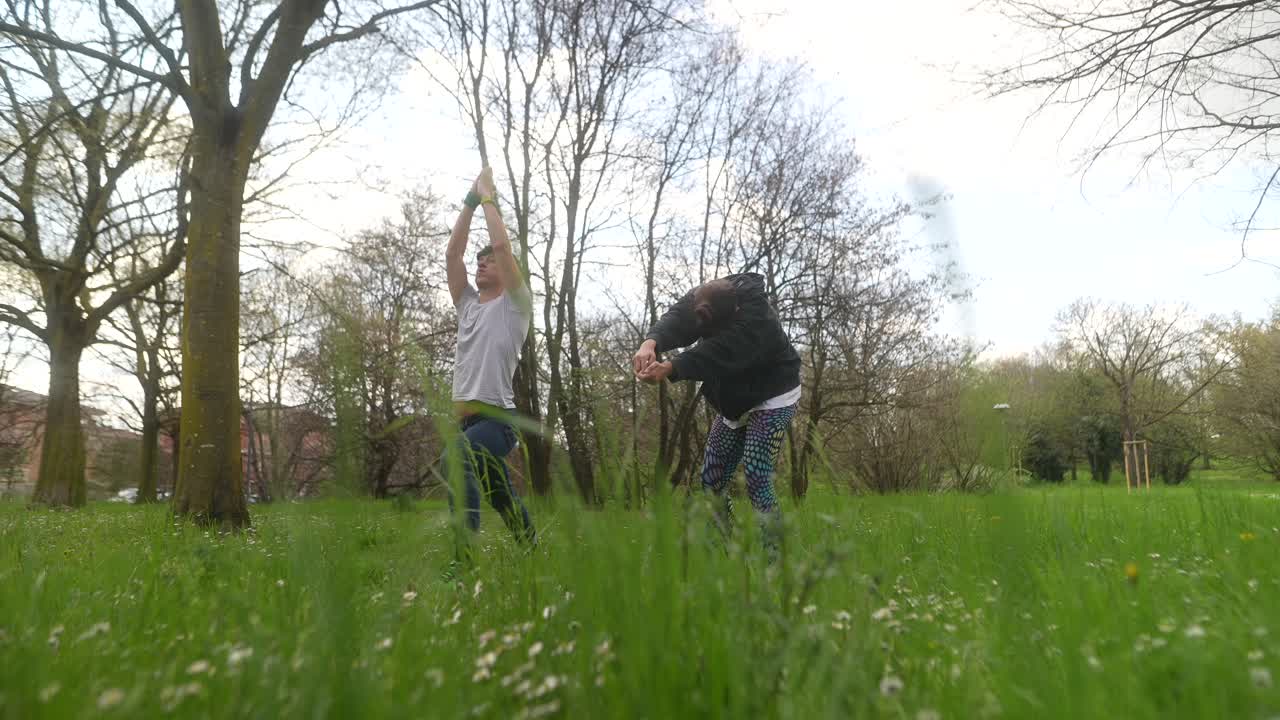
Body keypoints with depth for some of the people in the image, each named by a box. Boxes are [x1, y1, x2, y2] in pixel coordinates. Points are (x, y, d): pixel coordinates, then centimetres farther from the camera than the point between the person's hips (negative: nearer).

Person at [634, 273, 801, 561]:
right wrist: (651, 343, -54)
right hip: (734, 402, 7)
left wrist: (670, 368, -58)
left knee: (756, 479, -19)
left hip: (772, 398, -7)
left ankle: (773, 556, -12)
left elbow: (718, 354, -44)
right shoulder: (701, 300, -13)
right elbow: (675, 320, -31)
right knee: (712, 480, 3)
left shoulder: (756, 317, -32)